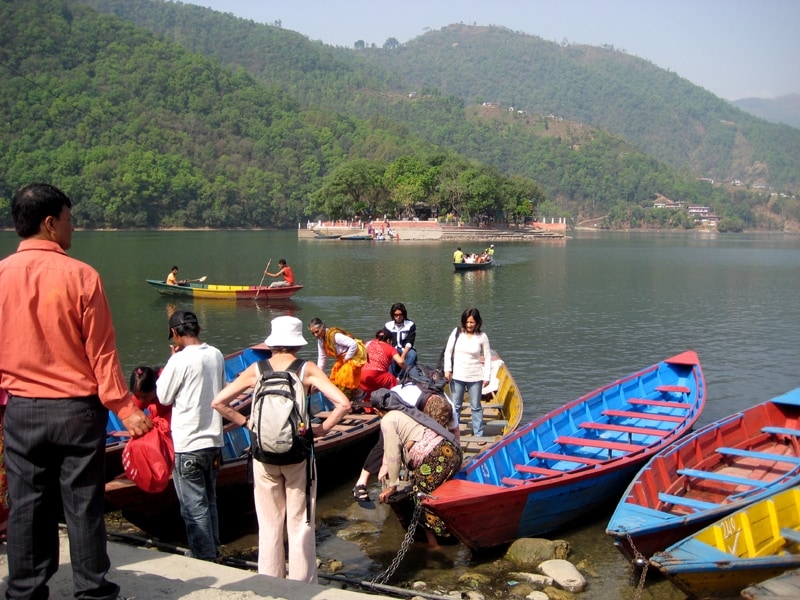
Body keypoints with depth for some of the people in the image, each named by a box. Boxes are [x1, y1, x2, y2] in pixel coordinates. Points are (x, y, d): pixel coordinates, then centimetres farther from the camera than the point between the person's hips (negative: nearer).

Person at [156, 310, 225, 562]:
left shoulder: (180, 360, -17)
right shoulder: (216, 355, 3)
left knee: (194, 508, 3)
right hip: (214, 440, 7)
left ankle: (205, 561, 9)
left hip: (188, 446, -7)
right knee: (209, 503, 19)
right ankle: (213, 553, 28)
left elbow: (163, 397, -5)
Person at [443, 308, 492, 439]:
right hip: (457, 376, 1)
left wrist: (487, 376, -4)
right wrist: (447, 369, -6)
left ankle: (478, 434, 16)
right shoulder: (457, 333, -3)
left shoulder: (482, 337, -5)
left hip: (475, 377, -1)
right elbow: (448, 351, 1)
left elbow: (488, 358, 0)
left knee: (476, 407, 8)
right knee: (455, 406, 11)